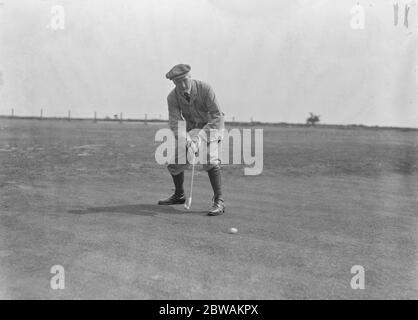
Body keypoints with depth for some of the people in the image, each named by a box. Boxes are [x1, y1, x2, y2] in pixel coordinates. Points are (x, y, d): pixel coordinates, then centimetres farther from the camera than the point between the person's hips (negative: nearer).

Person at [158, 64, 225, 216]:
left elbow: (217, 116, -24)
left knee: (210, 159, -28)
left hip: (211, 127, -4)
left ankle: (219, 201, -22)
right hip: (190, 129, 4)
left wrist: (201, 136, -32)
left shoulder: (205, 89, -25)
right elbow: (175, 123, -20)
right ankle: (179, 195, 25)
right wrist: (187, 142, -38)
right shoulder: (172, 97, -15)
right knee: (174, 160, 1)